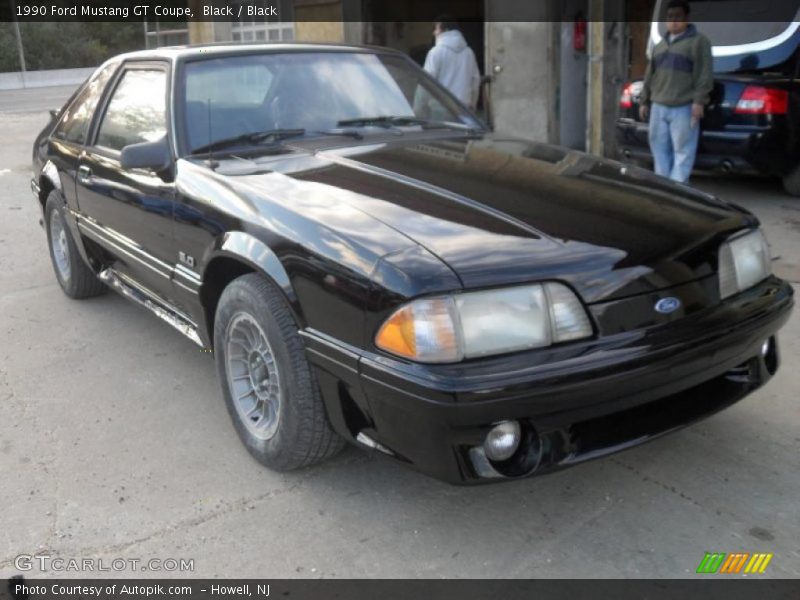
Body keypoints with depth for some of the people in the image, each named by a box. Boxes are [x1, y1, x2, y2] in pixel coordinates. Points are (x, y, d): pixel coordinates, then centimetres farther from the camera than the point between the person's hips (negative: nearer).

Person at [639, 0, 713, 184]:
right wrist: (644, 101, 18)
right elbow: (650, 75, 22)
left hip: (683, 107, -6)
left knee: (683, 149, -6)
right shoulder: (661, 44, 20)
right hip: (658, 106, 7)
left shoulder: (697, 41, 0)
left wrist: (699, 100, -17)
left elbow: (704, 73, -8)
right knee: (659, 147, 7)